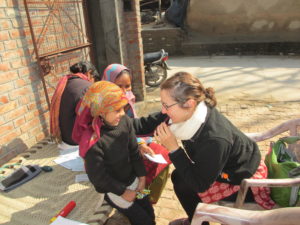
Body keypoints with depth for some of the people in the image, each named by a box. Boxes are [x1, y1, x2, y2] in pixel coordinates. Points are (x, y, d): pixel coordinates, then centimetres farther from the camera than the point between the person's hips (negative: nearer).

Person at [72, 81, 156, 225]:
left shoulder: (124, 121, -16)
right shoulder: (92, 140, -31)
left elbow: (134, 151, -3)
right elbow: (98, 176, -20)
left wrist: (141, 176, -2)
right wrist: (122, 191, -12)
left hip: (132, 180, 5)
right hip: (112, 189, -5)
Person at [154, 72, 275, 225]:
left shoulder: (214, 139, -41)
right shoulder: (194, 112, -20)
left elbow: (200, 185, -28)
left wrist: (173, 148, -33)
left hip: (244, 180, -7)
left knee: (183, 186, -9)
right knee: (178, 176, 4)